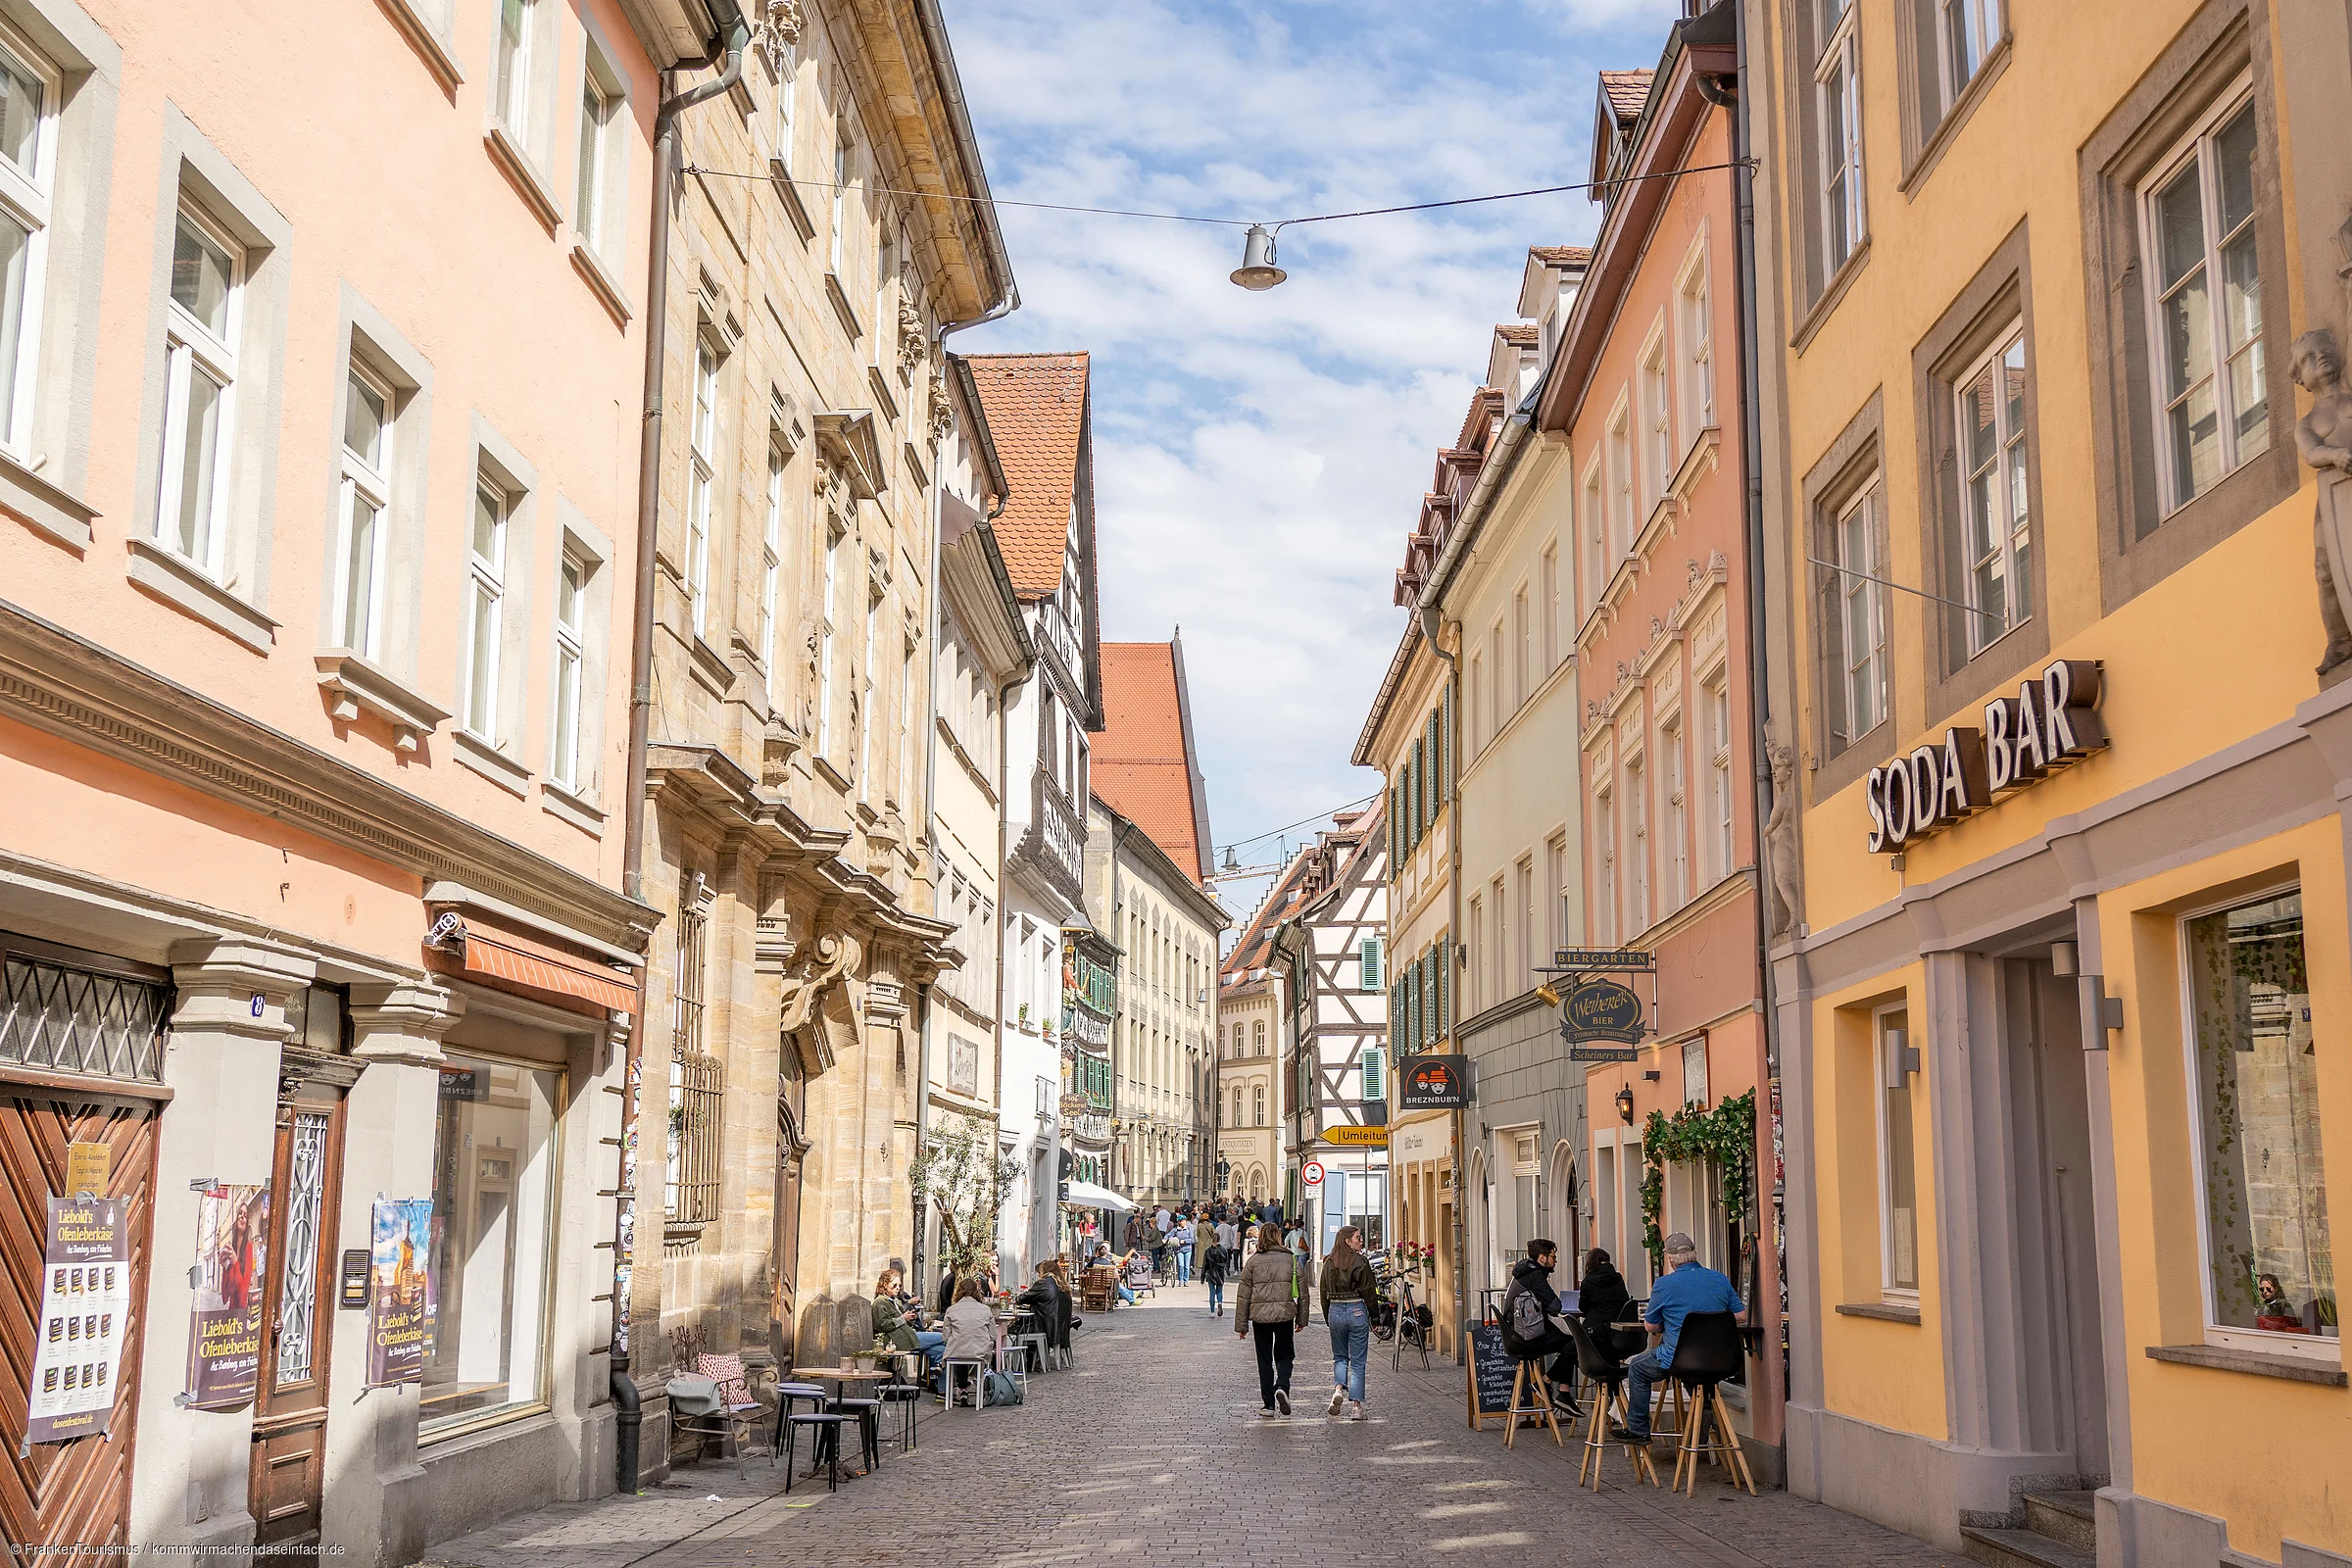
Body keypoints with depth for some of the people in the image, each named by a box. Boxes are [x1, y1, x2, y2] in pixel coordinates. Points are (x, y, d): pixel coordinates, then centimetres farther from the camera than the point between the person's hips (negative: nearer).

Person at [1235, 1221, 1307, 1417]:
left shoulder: (1253, 1261, 0)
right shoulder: (1291, 1259, 2)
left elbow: (1243, 1295, 1)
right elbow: (1302, 1292, 5)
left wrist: (1241, 1324, 7)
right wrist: (1302, 1319, 14)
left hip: (1260, 1316, 0)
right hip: (1285, 1314, 0)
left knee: (1265, 1359, 9)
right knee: (1283, 1355, 15)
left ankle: (1269, 1405, 9)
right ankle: (1282, 1386, -12)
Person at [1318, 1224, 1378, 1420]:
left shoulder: (1329, 1263, 4)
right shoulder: (1360, 1262, -10)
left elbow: (1324, 1292, 8)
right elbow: (1369, 1293, -8)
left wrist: (1328, 1319, 16)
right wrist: (1374, 1318, 2)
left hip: (1335, 1311, 4)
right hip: (1357, 1311, -4)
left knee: (1340, 1357, 19)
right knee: (1357, 1362, 5)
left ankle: (1338, 1389, -6)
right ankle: (1356, 1405, 2)